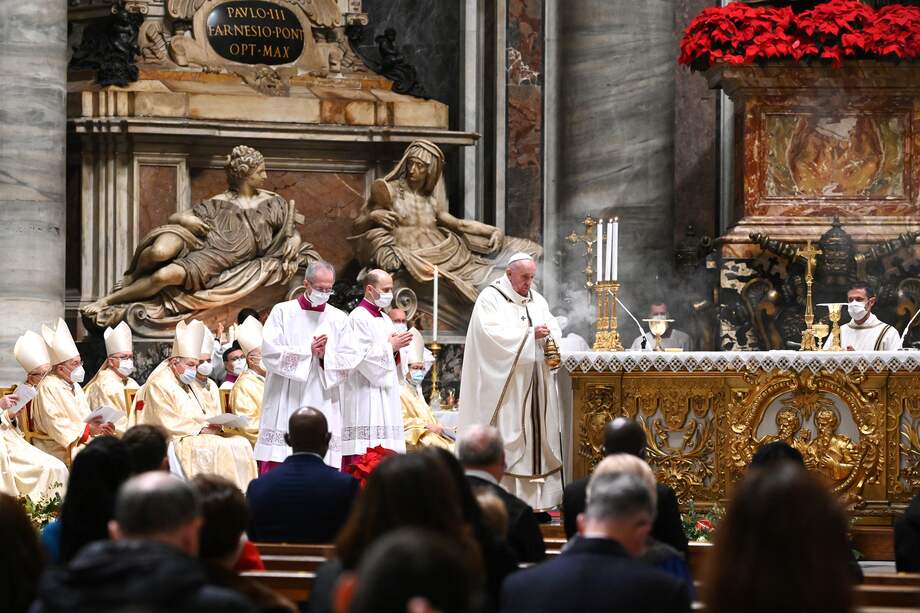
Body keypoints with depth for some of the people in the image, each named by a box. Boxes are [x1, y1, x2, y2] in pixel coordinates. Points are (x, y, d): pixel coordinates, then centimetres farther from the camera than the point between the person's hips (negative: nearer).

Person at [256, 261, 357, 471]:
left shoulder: (338, 319, 10)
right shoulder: (282, 312, 5)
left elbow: (348, 362, 4)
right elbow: (269, 351, -7)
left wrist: (325, 355, -14)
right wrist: (307, 350, -11)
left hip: (322, 407, 2)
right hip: (285, 407, -2)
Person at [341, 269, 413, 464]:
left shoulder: (384, 320, 18)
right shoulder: (358, 318, -8)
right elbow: (361, 357, -18)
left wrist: (397, 348, -1)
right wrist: (390, 346, -10)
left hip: (385, 396, 9)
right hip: (365, 396, -9)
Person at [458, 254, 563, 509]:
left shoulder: (538, 301, 16)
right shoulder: (490, 298, -3)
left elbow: (554, 331, 10)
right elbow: (492, 334, -16)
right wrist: (530, 334, -18)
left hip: (535, 386, 6)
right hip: (505, 384, -6)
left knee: (538, 438, 2)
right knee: (506, 440, -9)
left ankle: (538, 499, 3)